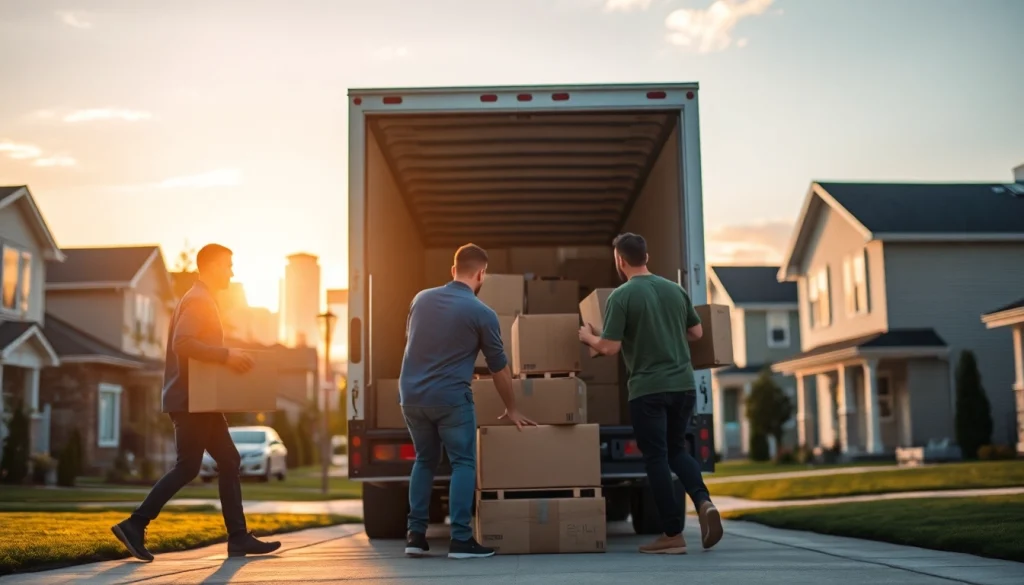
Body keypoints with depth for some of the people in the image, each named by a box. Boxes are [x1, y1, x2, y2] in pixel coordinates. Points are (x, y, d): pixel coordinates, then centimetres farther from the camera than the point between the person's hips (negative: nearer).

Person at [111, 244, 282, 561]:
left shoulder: (201, 300, 20)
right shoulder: (197, 300, -13)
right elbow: (182, 343, -27)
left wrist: (225, 357, 18)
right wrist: (226, 355, -26)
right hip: (189, 400, -10)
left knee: (229, 462, 7)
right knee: (187, 467, -7)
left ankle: (239, 538, 7)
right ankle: (134, 526, -1)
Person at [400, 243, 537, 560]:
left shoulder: (421, 299, 8)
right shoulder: (482, 314, -5)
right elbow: (499, 367, 4)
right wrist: (511, 409, 17)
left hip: (411, 394, 5)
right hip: (450, 397, -5)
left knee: (425, 461, 18)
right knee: (463, 463, 4)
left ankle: (416, 534, 15)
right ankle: (460, 539, -2)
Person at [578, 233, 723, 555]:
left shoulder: (621, 296, -8)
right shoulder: (676, 290, 8)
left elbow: (610, 348, -11)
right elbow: (696, 332, 17)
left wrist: (588, 337, 9)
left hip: (648, 389, -5)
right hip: (684, 384, 5)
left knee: (656, 458, 4)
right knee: (677, 448, 21)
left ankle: (673, 535, 6)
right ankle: (703, 501, -3)